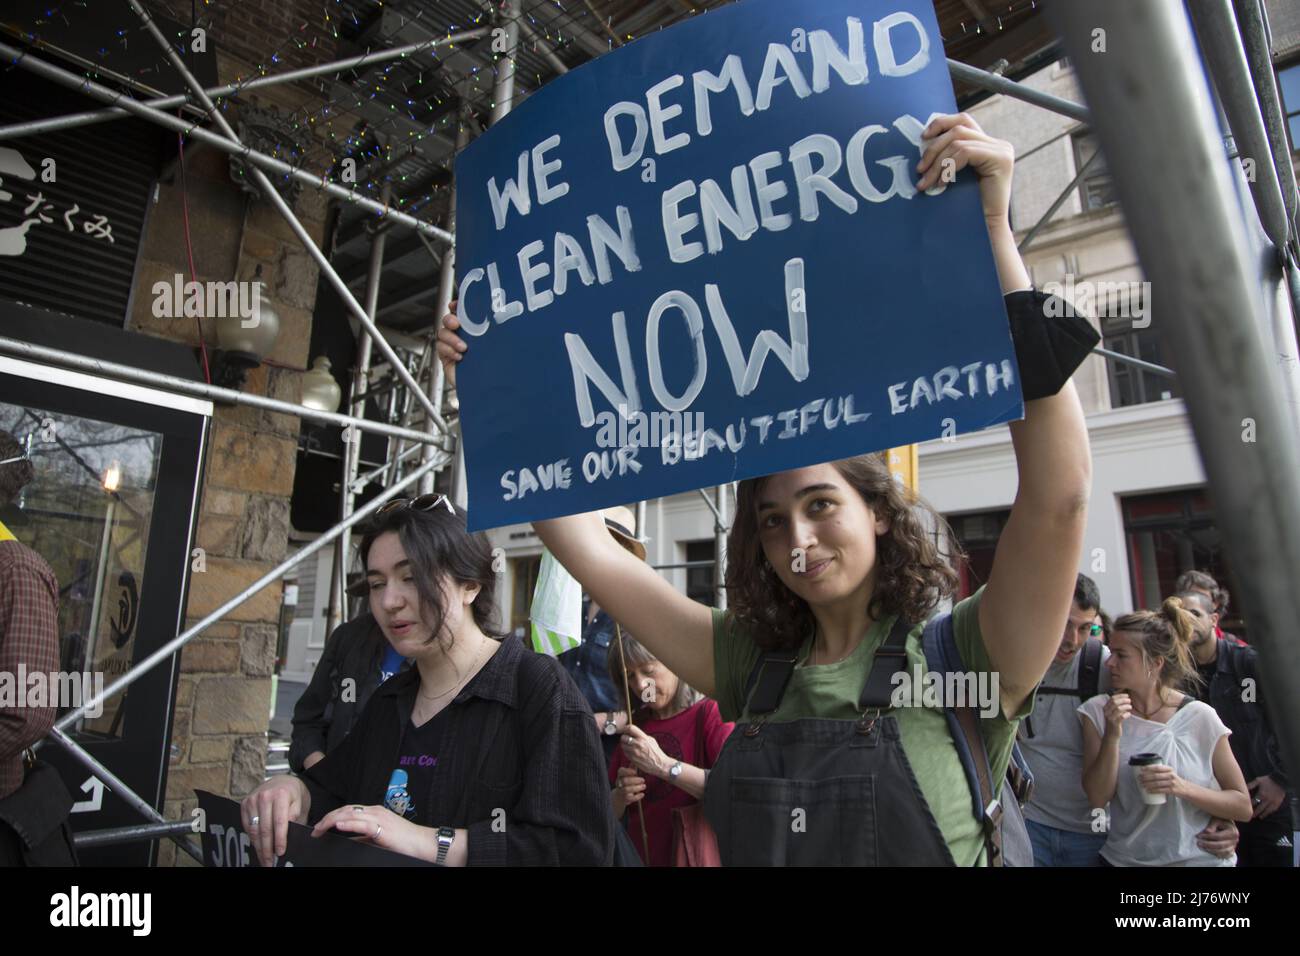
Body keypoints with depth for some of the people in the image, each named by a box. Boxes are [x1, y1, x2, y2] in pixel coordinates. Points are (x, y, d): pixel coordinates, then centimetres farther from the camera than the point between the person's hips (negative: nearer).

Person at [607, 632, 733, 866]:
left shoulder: (710, 713, -4)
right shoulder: (636, 725, 11)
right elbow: (609, 813, 15)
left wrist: (663, 765, -22)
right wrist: (620, 796, -5)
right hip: (640, 859, 5)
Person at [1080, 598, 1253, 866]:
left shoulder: (1200, 717, -11)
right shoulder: (1098, 711, -9)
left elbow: (1243, 807, -6)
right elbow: (1098, 799, -13)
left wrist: (1182, 788, -22)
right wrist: (1112, 735, -24)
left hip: (1199, 857, 0)